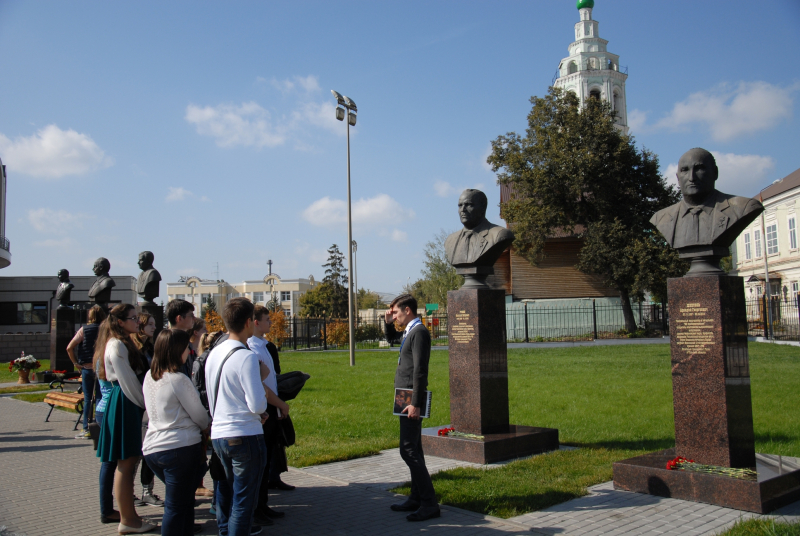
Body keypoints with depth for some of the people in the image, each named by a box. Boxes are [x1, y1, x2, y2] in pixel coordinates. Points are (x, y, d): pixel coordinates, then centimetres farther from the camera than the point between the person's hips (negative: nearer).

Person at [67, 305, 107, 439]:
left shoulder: (84, 329, -2)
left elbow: (69, 348, -7)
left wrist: (76, 363, 1)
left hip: (87, 368, -1)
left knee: (87, 399, 5)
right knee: (100, 398, 7)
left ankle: (87, 430, 7)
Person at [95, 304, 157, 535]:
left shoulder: (126, 343, 17)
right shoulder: (117, 345, -13)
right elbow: (127, 381, -16)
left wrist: (144, 403, 10)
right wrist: (144, 404, -7)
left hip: (130, 405, 10)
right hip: (124, 405, -10)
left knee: (128, 463, 13)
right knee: (126, 464, -4)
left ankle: (130, 516, 20)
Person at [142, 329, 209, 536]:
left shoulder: (149, 377, 8)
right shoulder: (179, 380, -14)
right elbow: (200, 416, -6)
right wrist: (208, 427, 16)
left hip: (151, 448, 7)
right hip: (181, 447, -7)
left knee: (185, 498, 20)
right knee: (175, 507, 1)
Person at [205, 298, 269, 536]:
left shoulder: (214, 354, 7)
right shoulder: (246, 357, -17)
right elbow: (257, 405, -21)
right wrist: (264, 397, 2)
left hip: (218, 434, 8)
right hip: (245, 436, -8)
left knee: (227, 491, 22)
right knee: (244, 500, 2)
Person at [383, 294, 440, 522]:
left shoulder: (419, 332, -15)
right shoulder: (409, 332, 15)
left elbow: (420, 370, -21)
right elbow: (391, 338, 38)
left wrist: (415, 403, -24)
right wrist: (388, 322, 18)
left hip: (411, 398, -10)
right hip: (406, 397, 10)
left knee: (409, 450, -11)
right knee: (413, 449, 14)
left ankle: (429, 503, -7)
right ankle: (416, 498, 23)